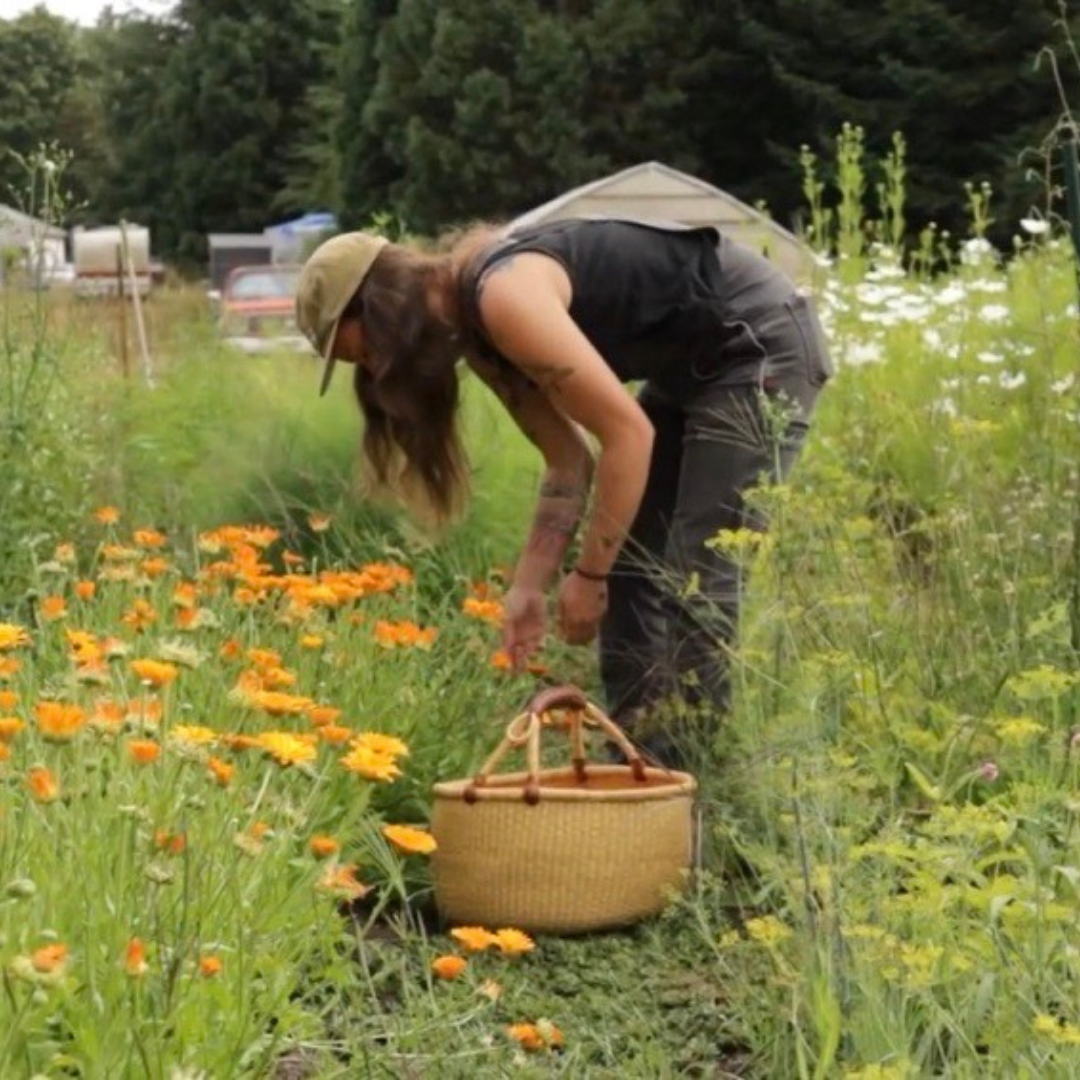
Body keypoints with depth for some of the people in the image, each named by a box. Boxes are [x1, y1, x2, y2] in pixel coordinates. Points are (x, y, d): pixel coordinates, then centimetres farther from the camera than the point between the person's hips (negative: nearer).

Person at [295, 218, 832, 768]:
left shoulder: (504, 297, -24)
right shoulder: (475, 331, 5)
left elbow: (628, 433, -25)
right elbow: (569, 460, 7)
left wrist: (588, 575, -17)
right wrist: (529, 586, 0)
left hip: (762, 345, -10)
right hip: (695, 366, 10)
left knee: (697, 579, -12)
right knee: (626, 567, 9)